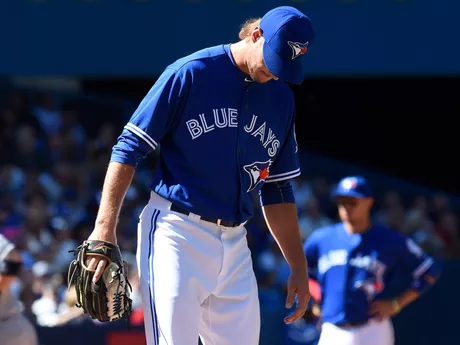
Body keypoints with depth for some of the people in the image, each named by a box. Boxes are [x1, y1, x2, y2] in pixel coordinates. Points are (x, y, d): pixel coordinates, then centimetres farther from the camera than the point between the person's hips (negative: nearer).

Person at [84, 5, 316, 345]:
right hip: (176, 233, -6)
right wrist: (105, 228, -12)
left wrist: (299, 266, 16)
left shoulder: (281, 98, 12)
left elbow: (277, 190, 19)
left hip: (235, 245, 6)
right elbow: (129, 148, -5)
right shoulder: (190, 73, -5)